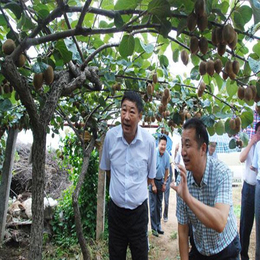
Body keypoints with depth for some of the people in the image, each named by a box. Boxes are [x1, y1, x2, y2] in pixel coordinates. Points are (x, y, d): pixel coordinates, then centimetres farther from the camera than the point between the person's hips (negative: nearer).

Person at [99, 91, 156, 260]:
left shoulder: (149, 141, -15)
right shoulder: (110, 136, -11)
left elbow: (151, 175, 1)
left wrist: (136, 188, 4)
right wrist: (118, 186, 6)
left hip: (139, 209, -1)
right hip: (115, 208, 2)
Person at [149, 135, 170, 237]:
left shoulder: (167, 155, -6)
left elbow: (166, 170, 6)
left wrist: (164, 183, 6)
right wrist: (153, 185, -15)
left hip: (161, 181, 5)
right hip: (153, 180, -5)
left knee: (159, 205, 14)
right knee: (153, 206, 0)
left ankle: (158, 226, 26)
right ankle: (154, 228, 12)